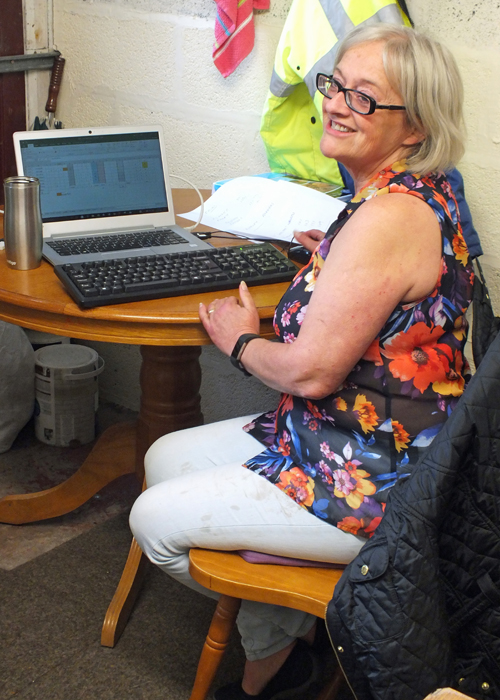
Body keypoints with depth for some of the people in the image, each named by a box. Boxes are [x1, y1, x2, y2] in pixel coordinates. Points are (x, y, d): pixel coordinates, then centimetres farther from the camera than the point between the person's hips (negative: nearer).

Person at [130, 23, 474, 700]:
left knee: (156, 519, -1)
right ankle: (281, 636, 24)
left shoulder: (389, 217, -28)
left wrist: (240, 340, -6)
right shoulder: (418, 193, 4)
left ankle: (274, 640, 25)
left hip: (370, 486, -11)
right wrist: (337, 258, 31)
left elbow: (309, 370, -25)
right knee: (165, 459, 17)